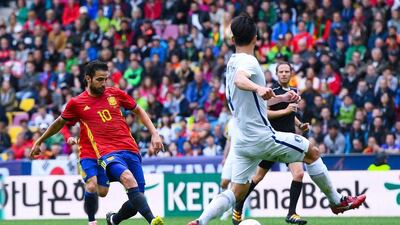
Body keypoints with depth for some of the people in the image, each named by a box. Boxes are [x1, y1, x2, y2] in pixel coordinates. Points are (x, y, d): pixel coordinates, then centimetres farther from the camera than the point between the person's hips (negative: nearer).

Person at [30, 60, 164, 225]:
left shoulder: (115, 94, 11)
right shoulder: (76, 103, 5)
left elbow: (139, 111, 24)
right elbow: (59, 123, 22)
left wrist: (154, 134, 14)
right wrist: (39, 142, 32)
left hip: (131, 150, 4)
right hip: (108, 153, -4)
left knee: (136, 201, -3)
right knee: (128, 178, -35)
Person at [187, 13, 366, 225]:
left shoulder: (232, 63, 16)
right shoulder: (248, 61, -12)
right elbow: (240, 80, -37)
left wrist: (282, 98, 27)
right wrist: (258, 88, -56)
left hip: (242, 141, 8)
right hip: (261, 136, -8)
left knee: (236, 192, 6)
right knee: (312, 152, 9)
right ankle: (337, 201, 18)